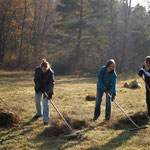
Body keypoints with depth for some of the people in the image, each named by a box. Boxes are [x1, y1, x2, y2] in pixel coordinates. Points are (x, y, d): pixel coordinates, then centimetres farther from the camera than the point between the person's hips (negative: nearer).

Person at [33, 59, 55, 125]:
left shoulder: (50, 72, -25)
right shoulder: (37, 70, -19)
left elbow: (51, 83, -26)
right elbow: (36, 79, -9)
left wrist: (50, 93, -33)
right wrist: (39, 86, -21)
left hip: (46, 88, -4)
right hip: (39, 88, 4)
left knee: (45, 103, -12)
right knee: (37, 101, 16)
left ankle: (46, 119, -8)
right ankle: (39, 113, 42)